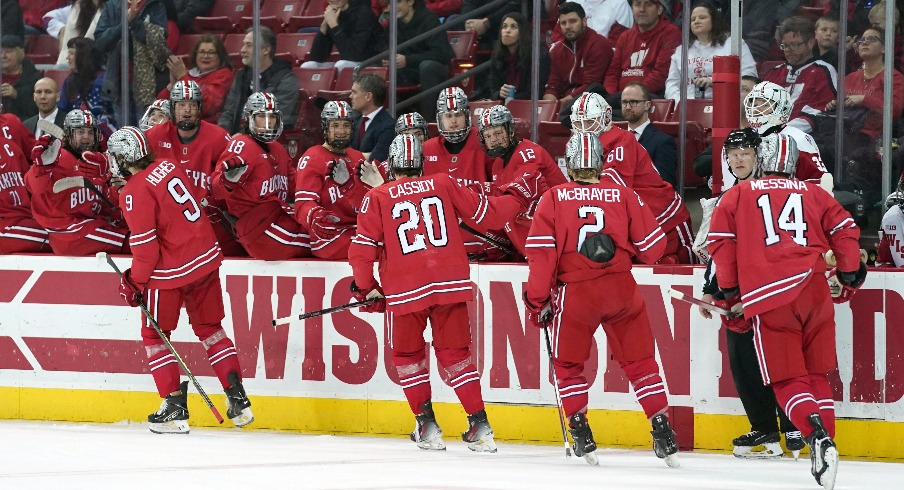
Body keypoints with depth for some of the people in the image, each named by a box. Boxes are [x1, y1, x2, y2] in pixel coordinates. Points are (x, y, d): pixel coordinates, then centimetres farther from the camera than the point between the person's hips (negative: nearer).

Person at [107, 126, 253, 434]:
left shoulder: (135, 192, -17)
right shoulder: (167, 166, 4)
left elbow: (145, 244, -17)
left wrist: (135, 282, -4)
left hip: (172, 270, -7)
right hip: (206, 257, 7)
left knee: (154, 336, 9)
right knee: (210, 328, 18)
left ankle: (175, 409, 3)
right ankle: (238, 400, 13)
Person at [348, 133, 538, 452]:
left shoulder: (377, 198, 4)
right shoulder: (443, 185, 8)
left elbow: (363, 249, -1)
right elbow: (489, 213, 12)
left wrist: (366, 290, 12)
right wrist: (518, 197, 29)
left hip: (405, 290, -2)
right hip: (450, 282, 2)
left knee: (407, 355, 17)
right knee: (455, 354, 10)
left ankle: (427, 426, 12)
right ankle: (479, 425, 2)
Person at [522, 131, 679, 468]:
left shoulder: (553, 199, 0)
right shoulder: (623, 195, 3)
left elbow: (541, 253, -6)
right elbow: (652, 246, 5)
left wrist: (536, 300, 2)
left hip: (575, 293, -1)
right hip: (621, 289, 2)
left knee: (568, 365, 17)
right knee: (640, 362, 11)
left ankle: (581, 435, 9)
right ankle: (663, 433, 5)